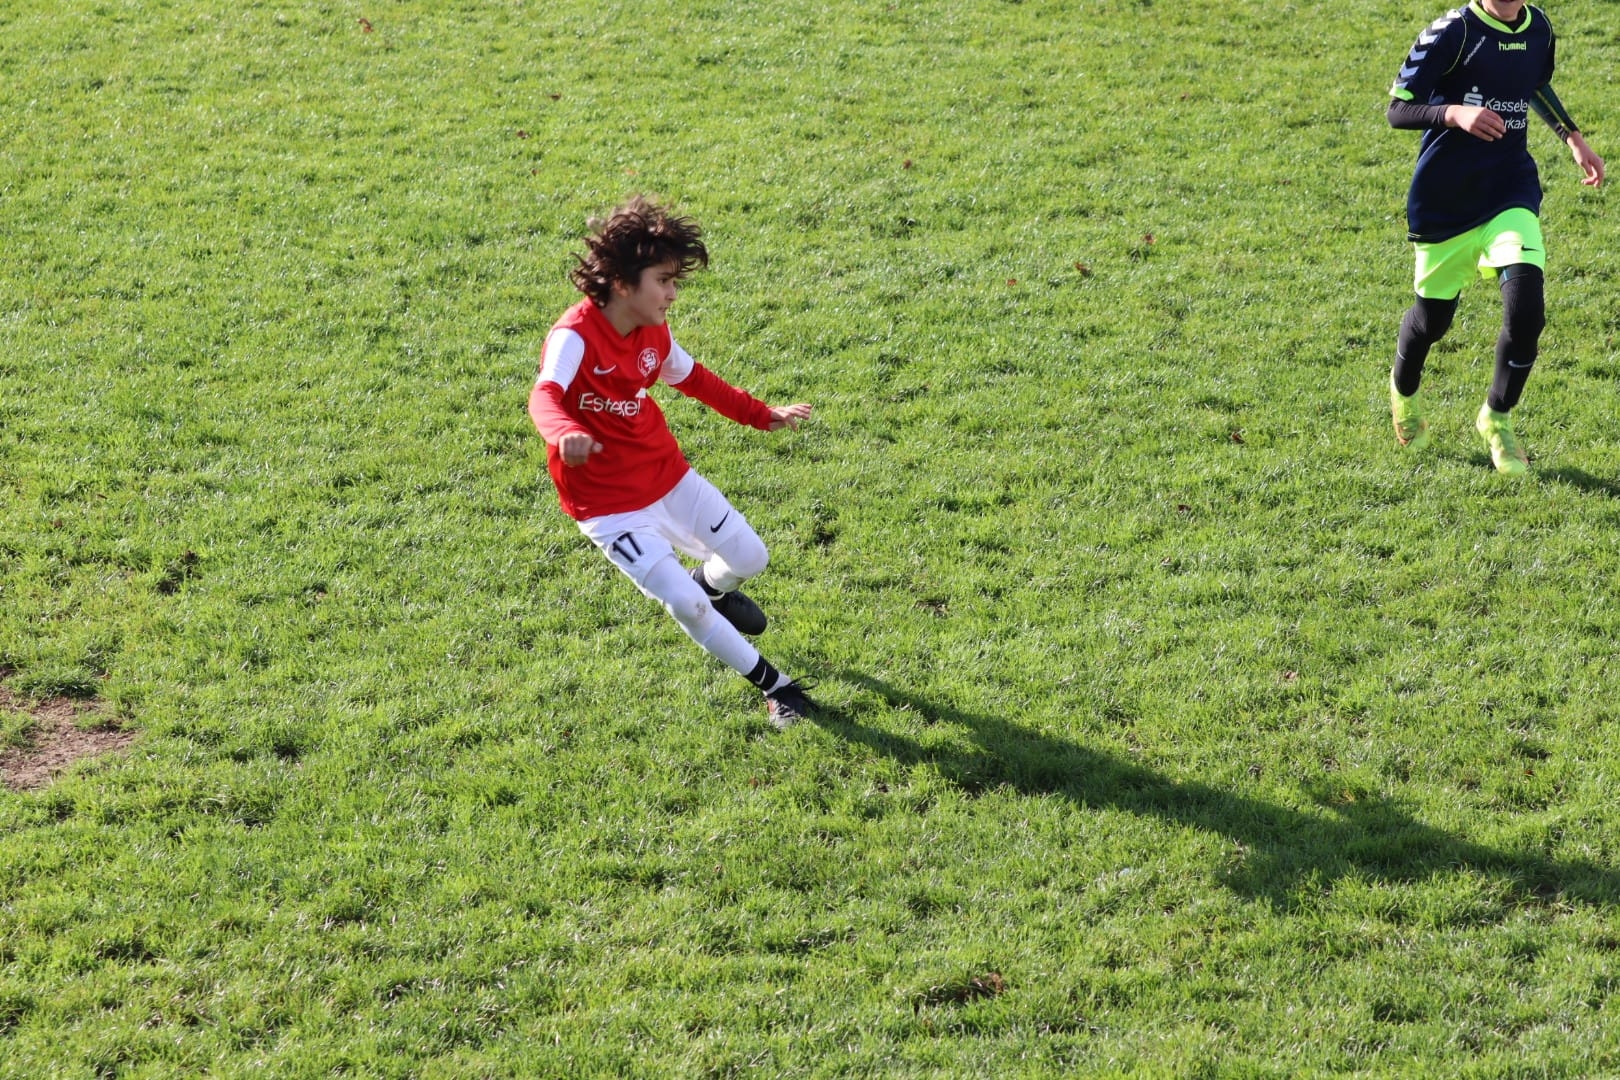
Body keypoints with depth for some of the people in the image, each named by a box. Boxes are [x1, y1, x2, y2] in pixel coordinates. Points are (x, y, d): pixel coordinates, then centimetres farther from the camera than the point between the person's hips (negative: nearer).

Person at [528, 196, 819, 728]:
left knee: (749, 558, 14)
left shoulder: (654, 333, -3)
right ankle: (773, 684, 9)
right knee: (686, 606, -12)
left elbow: (693, 378, 17)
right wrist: (565, 434, -68)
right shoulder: (574, 337, -27)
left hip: (670, 478, 7)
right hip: (609, 506, -7)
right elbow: (545, 396, -45)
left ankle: (710, 585, 52)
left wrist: (762, 414, 21)